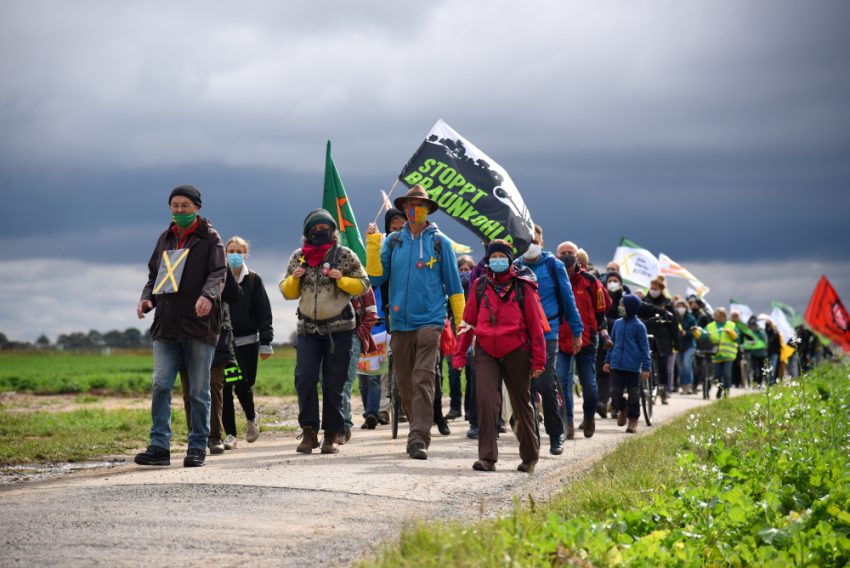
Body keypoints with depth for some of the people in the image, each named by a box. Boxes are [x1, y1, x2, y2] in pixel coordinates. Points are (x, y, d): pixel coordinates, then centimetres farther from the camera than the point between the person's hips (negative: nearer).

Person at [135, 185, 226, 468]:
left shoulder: (210, 238, 2)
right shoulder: (166, 239, 17)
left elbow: (218, 273, -10)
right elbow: (155, 274, 23)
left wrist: (208, 296, -30)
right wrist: (147, 298, 3)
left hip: (199, 326, -4)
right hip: (166, 327, 4)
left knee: (199, 391, 2)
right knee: (160, 386, -5)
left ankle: (198, 447, 10)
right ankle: (159, 446, -4)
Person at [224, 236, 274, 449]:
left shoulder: (253, 280, 5)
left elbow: (264, 313, 2)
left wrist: (265, 343, -4)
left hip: (246, 341, -1)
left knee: (243, 387, -6)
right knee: (225, 389, -2)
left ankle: (252, 417, 26)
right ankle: (230, 434, 7)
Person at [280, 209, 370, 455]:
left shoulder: (345, 255, 0)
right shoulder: (298, 257, 9)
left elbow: (363, 285, 2)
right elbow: (287, 292, 14)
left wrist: (342, 280, -16)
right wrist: (294, 279, -7)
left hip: (339, 329, -2)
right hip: (308, 329, 2)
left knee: (333, 384, 0)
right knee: (304, 379, -10)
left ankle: (332, 435, 8)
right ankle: (309, 432, -3)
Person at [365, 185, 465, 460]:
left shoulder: (440, 242, 4)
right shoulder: (392, 241, 10)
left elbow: (453, 284, 6)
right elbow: (376, 277, 5)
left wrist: (461, 321, 3)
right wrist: (372, 245, -5)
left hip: (429, 321, -3)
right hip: (400, 322, 3)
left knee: (423, 379, -14)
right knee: (405, 383, 8)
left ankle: (419, 438, -18)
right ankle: (419, 432, 22)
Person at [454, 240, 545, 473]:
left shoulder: (522, 287, 1)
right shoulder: (479, 286, 7)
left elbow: (535, 325, 2)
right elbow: (468, 321, 10)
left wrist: (538, 360, -1)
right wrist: (460, 354, 5)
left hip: (516, 352, -1)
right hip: (486, 352, 1)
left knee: (521, 404, 10)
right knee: (486, 401, -14)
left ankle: (529, 457, 25)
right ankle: (487, 458, -12)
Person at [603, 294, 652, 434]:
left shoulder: (639, 326, -5)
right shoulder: (617, 323, 9)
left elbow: (644, 348, -3)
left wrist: (646, 367, -7)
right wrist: (608, 360, 15)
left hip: (633, 366, -4)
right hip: (617, 365, 4)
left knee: (634, 394, 3)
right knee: (615, 391, 1)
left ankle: (633, 420, 14)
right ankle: (622, 409, 28)